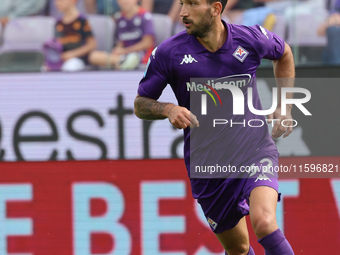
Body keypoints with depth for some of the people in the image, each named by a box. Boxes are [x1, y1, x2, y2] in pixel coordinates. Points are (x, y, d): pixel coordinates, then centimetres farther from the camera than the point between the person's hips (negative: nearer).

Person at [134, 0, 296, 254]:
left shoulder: (251, 38, -6)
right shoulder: (169, 52, -8)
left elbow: (284, 53, 18)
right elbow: (140, 104, 2)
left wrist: (285, 107, 11)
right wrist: (168, 109, -20)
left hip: (255, 151, -1)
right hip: (207, 164, 2)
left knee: (264, 221, -28)